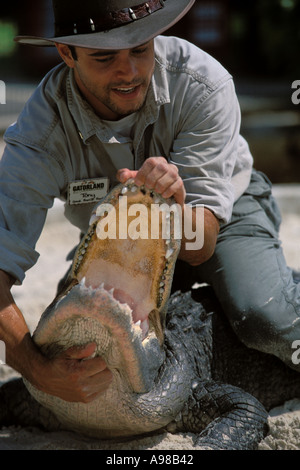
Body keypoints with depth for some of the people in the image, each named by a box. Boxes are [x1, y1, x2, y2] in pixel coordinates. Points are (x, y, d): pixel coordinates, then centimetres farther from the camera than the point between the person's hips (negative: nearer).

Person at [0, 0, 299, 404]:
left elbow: (200, 248, -32)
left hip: (225, 209, -2)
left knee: (265, 319, -28)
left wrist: (174, 205, -55)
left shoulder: (201, 83, -33)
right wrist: (37, 369, -55)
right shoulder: (42, 130, -31)